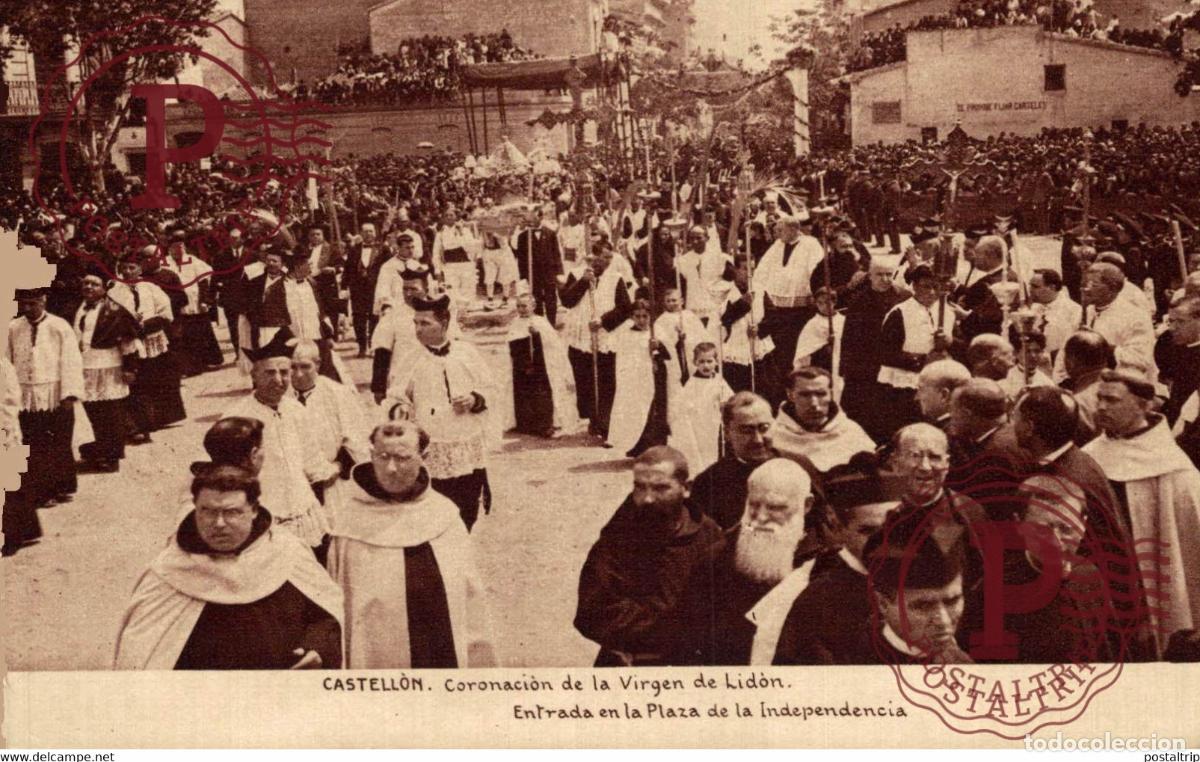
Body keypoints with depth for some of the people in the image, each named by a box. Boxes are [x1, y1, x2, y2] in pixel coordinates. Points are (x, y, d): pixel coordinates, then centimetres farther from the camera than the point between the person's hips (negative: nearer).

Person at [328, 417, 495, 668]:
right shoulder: (353, 521, -5)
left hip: (449, 656, 2)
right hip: (380, 660, -2)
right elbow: (340, 603, -1)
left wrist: (478, 660, 6)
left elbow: (469, 594, 7)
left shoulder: (445, 514, 2)